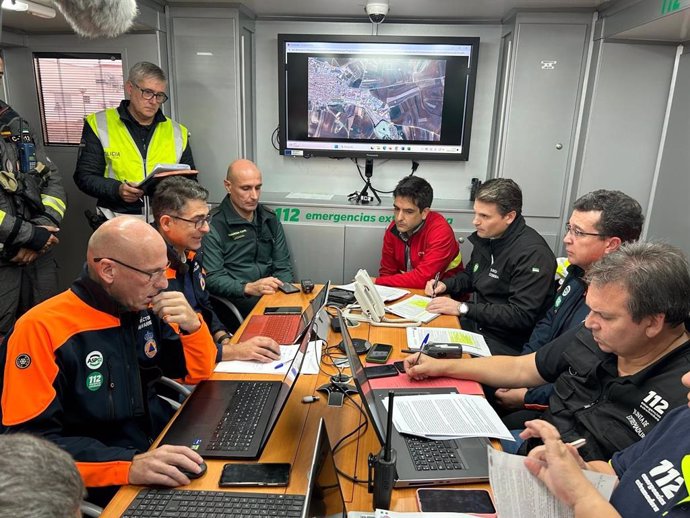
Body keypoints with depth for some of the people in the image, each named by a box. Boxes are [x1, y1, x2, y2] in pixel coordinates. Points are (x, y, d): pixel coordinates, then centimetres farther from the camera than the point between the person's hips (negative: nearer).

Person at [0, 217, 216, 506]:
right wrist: (128, 465, -30)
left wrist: (192, 325, -11)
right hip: (105, 482, -6)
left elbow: (197, 373, 9)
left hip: (163, 442, 6)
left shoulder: (144, 308, -1)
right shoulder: (41, 329, -16)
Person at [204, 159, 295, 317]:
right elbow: (212, 278, -12)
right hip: (236, 300, -6)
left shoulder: (270, 219, 13)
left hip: (272, 294, 6)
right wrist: (249, 288, -27)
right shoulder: (213, 225, -6)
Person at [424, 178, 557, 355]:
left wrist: (462, 308, -25)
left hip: (505, 342, -8)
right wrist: (445, 285, 0)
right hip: (476, 323, 8)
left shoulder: (533, 253, -21)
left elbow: (522, 316, -25)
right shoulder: (486, 236, 4)